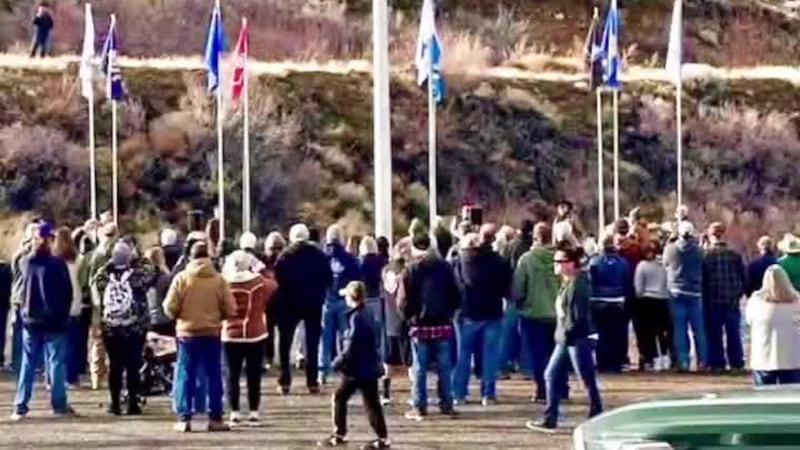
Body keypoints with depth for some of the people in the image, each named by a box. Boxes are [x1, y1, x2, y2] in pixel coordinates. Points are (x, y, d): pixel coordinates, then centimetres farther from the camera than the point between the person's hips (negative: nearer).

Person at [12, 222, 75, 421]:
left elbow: (20, 291, 8)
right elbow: (68, 292, -7)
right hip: (54, 321, -3)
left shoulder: (24, 262, -2)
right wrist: (63, 315, 6)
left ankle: (20, 406, 4)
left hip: (30, 320, 3)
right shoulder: (57, 264, -13)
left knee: (27, 364, 8)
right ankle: (59, 404, 3)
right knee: (56, 362, 3)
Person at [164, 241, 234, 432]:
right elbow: (229, 310, -4)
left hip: (187, 332, 0)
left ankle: (184, 418, 1)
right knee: (213, 375, 8)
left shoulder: (181, 278, -8)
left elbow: (170, 308, -8)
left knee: (186, 375, 6)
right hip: (212, 333, 1)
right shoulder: (219, 280, -6)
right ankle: (215, 418, 9)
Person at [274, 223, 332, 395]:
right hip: (313, 304, 1)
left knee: (285, 343, 9)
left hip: (290, 304, -1)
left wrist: (282, 295, 4)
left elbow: (278, 278, -11)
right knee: (312, 343, 9)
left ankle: (285, 382, 3)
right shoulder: (319, 255, -3)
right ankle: (312, 382, 4)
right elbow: (328, 280, -2)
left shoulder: (285, 256, -7)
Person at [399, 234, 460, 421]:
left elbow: (404, 300, -9)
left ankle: (420, 407, 2)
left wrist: (409, 317, 7)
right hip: (443, 324, 2)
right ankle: (446, 404, 11)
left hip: (420, 325, -2)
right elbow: (455, 296, 2)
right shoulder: (444, 267, 2)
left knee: (420, 368, 3)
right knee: (444, 366, 9)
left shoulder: (411, 269, -7)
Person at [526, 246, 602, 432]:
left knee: (588, 380, -1)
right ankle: (549, 420, 14)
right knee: (552, 375, 10)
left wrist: (567, 332, -14)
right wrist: (562, 333, 11)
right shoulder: (567, 283, 13)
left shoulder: (577, 284, -17)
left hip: (578, 339, -10)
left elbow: (578, 315, -22)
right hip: (566, 340, 10)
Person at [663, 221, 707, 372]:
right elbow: (703, 270, 5)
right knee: (699, 329, 7)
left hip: (677, 292, 0)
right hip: (695, 293, 0)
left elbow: (665, 264, 9)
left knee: (679, 329, 2)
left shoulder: (670, 249, -5)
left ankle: (683, 362, -4)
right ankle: (702, 361, 5)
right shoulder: (698, 250, -4)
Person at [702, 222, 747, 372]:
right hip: (732, 302, 2)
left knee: (714, 334, 5)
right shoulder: (735, 255, -1)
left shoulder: (705, 256, -7)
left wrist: (704, 298, 7)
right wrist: (738, 294, 12)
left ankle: (717, 363, 4)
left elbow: (701, 280, -5)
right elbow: (745, 277, 1)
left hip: (712, 302, -2)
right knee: (734, 333, 9)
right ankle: (736, 363, 9)